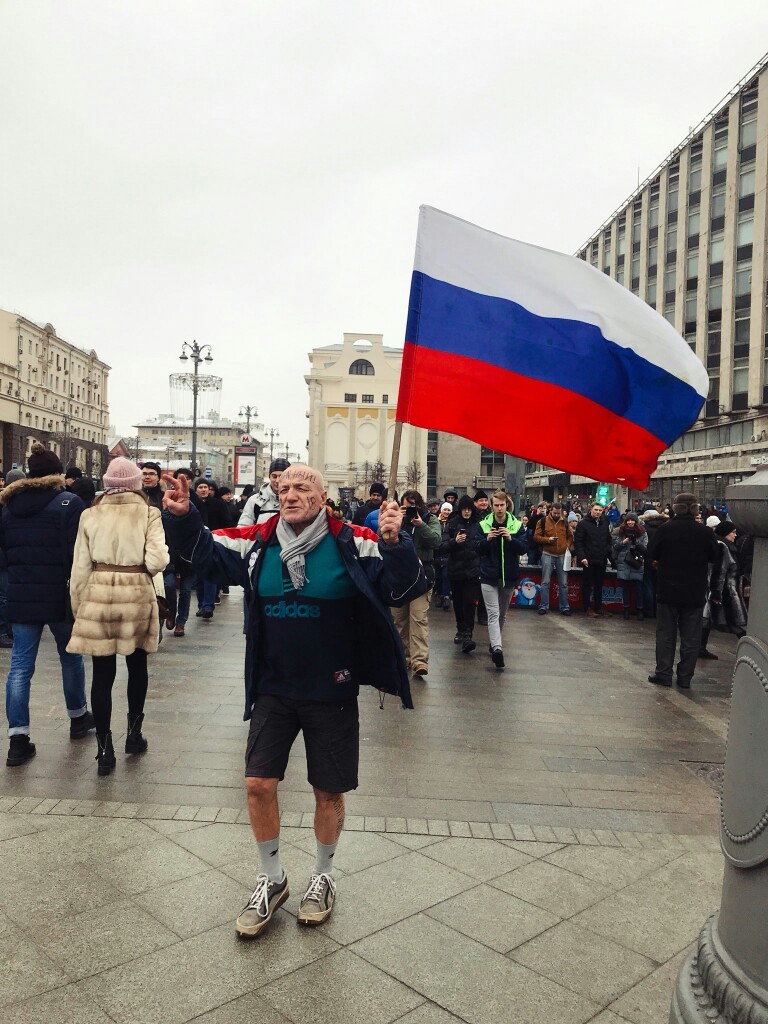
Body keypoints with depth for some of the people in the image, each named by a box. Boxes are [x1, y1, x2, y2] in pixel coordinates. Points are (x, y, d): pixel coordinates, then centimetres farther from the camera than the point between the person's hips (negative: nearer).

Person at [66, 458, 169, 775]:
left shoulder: (90, 515, 2)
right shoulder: (148, 513, -4)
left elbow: (80, 567, 1)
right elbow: (157, 561, -13)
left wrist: (78, 606, 11)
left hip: (98, 594, 1)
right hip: (136, 594, -1)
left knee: (102, 673, 7)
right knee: (137, 665, 20)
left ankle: (104, 749, 9)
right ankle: (133, 732, 31)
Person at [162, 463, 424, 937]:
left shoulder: (351, 542, -14)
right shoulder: (258, 542, -3)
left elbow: (406, 587, -20)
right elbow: (208, 554, 12)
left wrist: (394, 542, -38)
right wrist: (184, 518, -5)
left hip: (332, 693, -3)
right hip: (273, 690, 3)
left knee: (329, 792, 11)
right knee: (259, 784, 6)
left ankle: (324, 876, 39)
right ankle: (273, 880, 32)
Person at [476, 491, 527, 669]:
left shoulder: (516, 525, 0)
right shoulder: (483, 525, -1)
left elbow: (524, 548, -5)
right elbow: (477, 548, -1)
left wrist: (511, 539, -21)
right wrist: (487, 539, -20)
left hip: (509, 575, 2)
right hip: (489, 576, -2)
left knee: (502, 614, 16)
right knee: (493, 614, -13)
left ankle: (494, 644, 33)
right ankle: (497, 648, -25)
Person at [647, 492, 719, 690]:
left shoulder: (665, 529, -12)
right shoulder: (705, 532, -8)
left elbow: (651, 553, -2)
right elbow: (714, 557, 5)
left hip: (668, 590, -1)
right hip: (695, 592, 1)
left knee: (665, 633, 9)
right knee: (690, 636, 9)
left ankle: (663, 674, 11)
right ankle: (685, 677, 12)